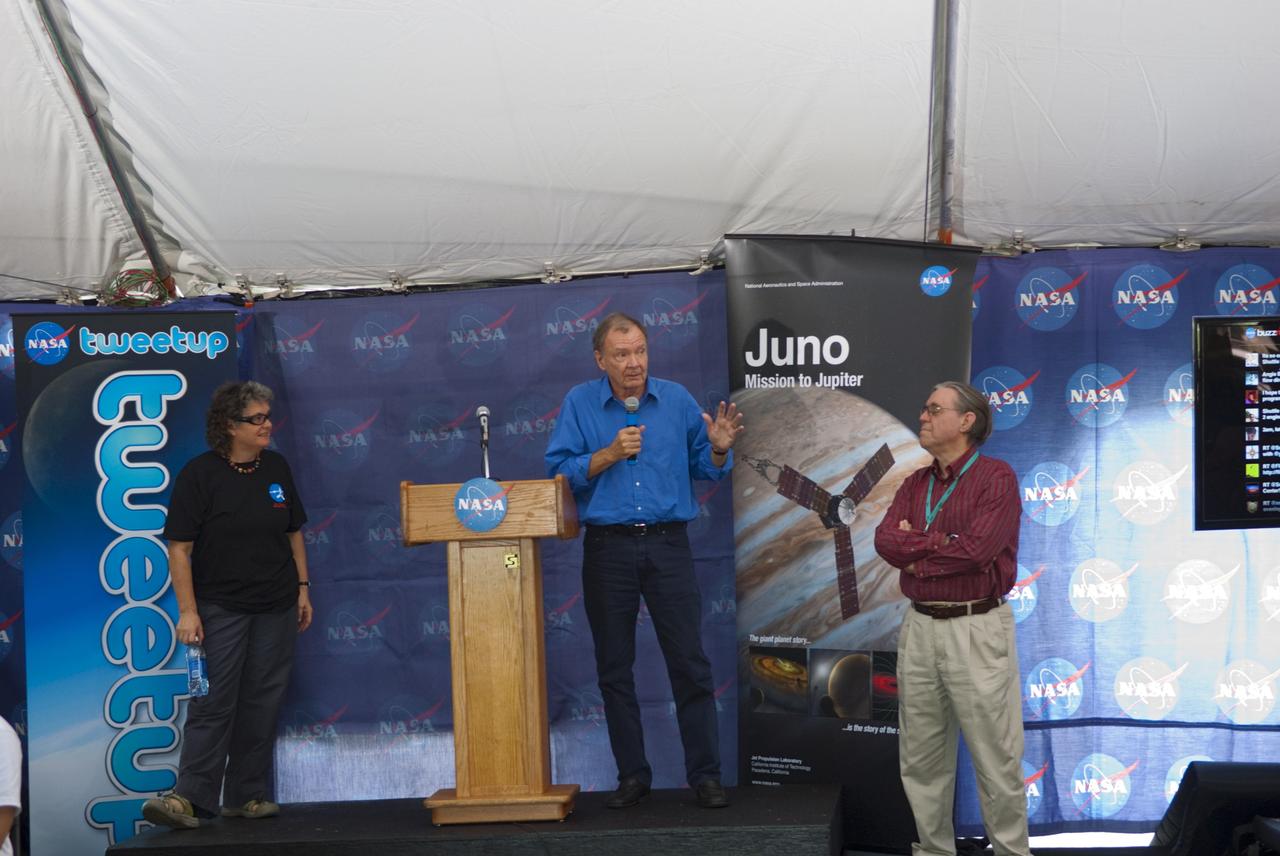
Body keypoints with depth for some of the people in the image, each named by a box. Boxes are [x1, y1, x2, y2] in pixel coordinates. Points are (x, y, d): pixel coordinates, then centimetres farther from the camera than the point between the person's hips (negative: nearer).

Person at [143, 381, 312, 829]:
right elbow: (179, 547, -10)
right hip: (220, 607, -4)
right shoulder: (200, 474, -9)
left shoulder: (277, 468, 6)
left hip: (276, 607, 5)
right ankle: (191, 797, -4)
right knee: (213, 702, -7)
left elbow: (294, 533, 15)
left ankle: (246, 795, 15)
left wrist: (302, 588, 11)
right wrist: (187, 610, -15)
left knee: (262, 701, 6)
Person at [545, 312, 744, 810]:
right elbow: (558, 472, -4)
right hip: (608, 548, 0)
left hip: (667, 544, 0)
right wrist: (610, 454, -14)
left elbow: (705, 469, 10)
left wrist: (719, 449, -11)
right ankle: (632, 775, 17)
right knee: (615, 670, 6)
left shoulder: (677, 400, 6)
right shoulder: (579, 404, 3)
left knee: (690, 663, -2)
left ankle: (704, 774, 6)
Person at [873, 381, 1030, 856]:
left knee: (996, 758, -1)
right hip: (920, 627, 6)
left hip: (977, 629, -6)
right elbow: (886, 540, -2)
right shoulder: (915, 484, 13)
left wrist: (915, 550, -6)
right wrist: (942, 541, -15)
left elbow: (977, 549, -19)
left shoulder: (995, 477, -7)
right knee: (921, 757, 11)